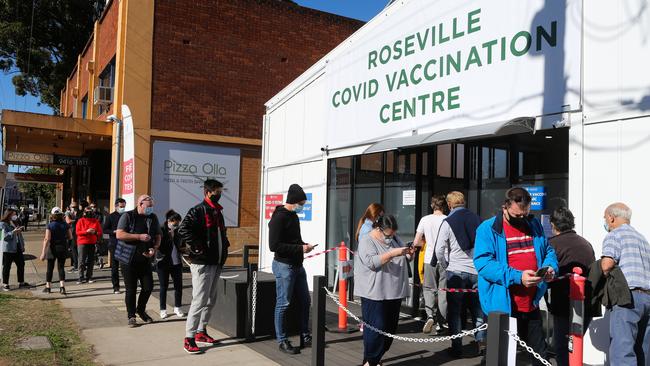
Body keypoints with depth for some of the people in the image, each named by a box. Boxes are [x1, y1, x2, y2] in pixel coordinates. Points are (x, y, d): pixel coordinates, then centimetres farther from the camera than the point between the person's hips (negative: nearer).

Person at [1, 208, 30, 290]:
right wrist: (13, 232, -27)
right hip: (8, 249, -8)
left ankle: (21, 282, 18)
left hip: (17, 248, 8)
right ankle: (5, 284, 8)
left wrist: (23, 245, 18)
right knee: (7, 267, 0)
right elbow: (5, 236, -15)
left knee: (21, 265, 9)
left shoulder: (15, 223, 18)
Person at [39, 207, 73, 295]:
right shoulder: (65, 225, -2)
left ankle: (48, 287, 22)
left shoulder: (50, 225, -10)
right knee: (61, 267, 6)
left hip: (52, 248, -2)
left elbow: (47, 239, -16)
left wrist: (43, 252, -16)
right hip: (63, 248, 2)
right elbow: (70, 237, 1)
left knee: (50, 268, 12)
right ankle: (62, 286, -7)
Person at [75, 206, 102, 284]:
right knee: (82, 261, -5)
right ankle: (81, 278, -3)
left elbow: (100, 232, 9)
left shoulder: (96, 221, 9)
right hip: (82, 243, -3)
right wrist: (86, 231, -18)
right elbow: (78, 232, -4)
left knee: (91, 261, 5)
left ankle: (89, 277, 13)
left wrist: (95, 232, -12)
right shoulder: (81, 221, 2)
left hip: (92, 243, 3)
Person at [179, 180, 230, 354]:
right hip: (202, 263, -9)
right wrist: (198, 248, -22)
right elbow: (183, 230, -24)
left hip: (216, 264, 9)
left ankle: (201, 331, 28)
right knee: (200, 300, -8)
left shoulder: (217, 212, 17)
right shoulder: (198, 211, -10)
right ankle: (189, 338, 0)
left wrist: (225, 245, 15)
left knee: (211, 300, 15)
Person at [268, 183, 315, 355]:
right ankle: (282, 341, 14)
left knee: (304, 302, 14)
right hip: (284, 265, -9)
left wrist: (304, 245, 2)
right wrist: (300, 248, -20)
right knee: (283, 304, 1)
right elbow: (274, 246, -22)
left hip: (297, 265, 9)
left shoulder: (294, 216, 12)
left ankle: (305, 337, 26)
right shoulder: (279, 217, -15)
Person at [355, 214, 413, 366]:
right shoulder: (367, 241, -7)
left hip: (394, 293, 7)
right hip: (374, 294, -7)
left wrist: (408, 254, 1)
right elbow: (372, 262, -21)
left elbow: (402, 261, 23)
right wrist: (393, 253, -26)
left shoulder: (392, 240, 15)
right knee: (376, 328, -5)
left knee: (390, 329, 11)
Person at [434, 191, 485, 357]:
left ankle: (457, 347, 11)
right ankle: (481, 340, 12)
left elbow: (439, 250, -10)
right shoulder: (477, 219, 2)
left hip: (456, 271, -3)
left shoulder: (448, 222, -8)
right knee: (477, 308, 16)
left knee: (455, 310, 7)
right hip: (477, 270, 3)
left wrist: (445, 267, 6)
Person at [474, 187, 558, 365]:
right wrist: (517, 277, -27)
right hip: (502, 306, -5)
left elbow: (548, 251, 20)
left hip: (531, 305, 5)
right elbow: (483, 263, -19)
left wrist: (550, 266, -4)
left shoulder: (534, 225, 10)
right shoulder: (488, 229, -9)